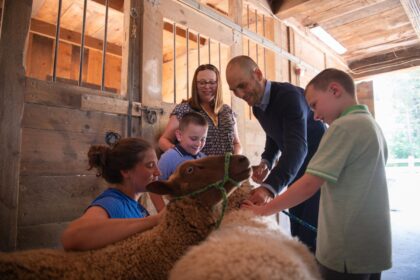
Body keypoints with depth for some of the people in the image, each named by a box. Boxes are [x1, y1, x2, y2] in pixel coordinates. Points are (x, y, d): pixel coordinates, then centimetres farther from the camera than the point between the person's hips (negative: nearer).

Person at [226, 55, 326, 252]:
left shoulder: (290, 95, -25)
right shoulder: (257, 105, 1)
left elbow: (297, 146, -37)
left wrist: (270, 187, -49)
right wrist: (266, 162, -5)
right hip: (297, 172, 7)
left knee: (311, 235, -10)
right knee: (297, 232, 11)